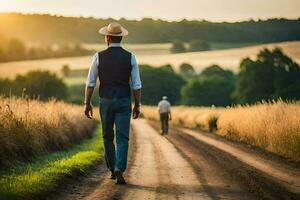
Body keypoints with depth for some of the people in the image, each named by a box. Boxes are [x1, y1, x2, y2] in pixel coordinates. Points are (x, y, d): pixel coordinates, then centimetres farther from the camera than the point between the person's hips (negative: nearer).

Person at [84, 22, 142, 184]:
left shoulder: (99, 57, -4)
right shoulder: (130, 57, -2)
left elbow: (90, 83, -3)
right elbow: (136, 85, -3)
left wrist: (87, 103, 5)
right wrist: (137, 105, 6)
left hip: (105, 101, 1)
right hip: (124, 102, -1)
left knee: (107, 137, 17)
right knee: (122, 138, -1)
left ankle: (112, 169, 23)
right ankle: (119, 170, -19)